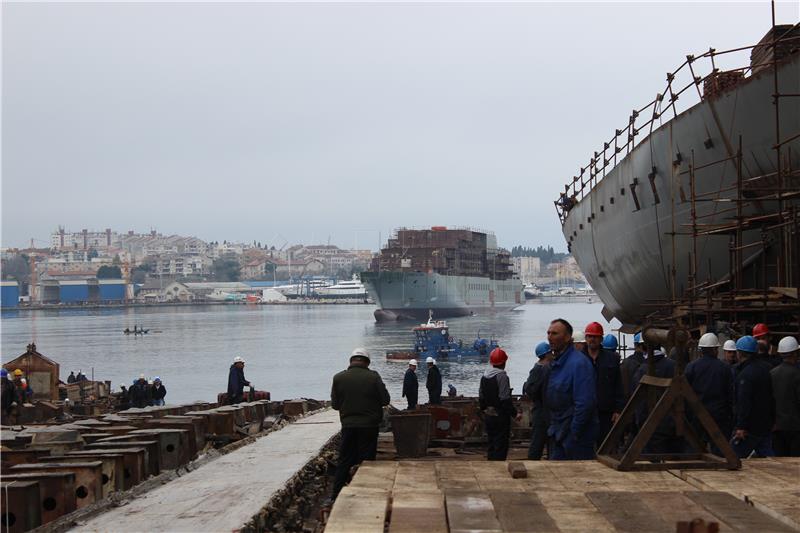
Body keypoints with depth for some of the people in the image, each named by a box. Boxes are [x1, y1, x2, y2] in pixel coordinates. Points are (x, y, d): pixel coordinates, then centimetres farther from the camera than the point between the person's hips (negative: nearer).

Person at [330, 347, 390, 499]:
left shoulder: (338, 378, -5)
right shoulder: (373, 377, -11)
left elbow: (335, 404, 1)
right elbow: (385, 400, -5)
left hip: (348, 425, 2)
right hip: (369, 425, -2)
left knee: (344, 461, 10)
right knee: (367, 461, 7)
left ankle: (336, 496, 11)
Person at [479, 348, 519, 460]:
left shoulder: (484, 376, 8)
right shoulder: (502, 376, -16)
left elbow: (481, 397, 14)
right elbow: (505, 399, -19)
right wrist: (514, 413, -13)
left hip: (489, 415, 8)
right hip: (501, 416, -8)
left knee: (492, 444, 15)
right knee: (501, 445, -3)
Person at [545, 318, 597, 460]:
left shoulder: (579, 363, -17)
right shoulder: (555, 363, 12)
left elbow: (585, 403, -22)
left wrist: (573, 434, -18)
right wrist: (553, 428, 15)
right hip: (558, 435, 9)